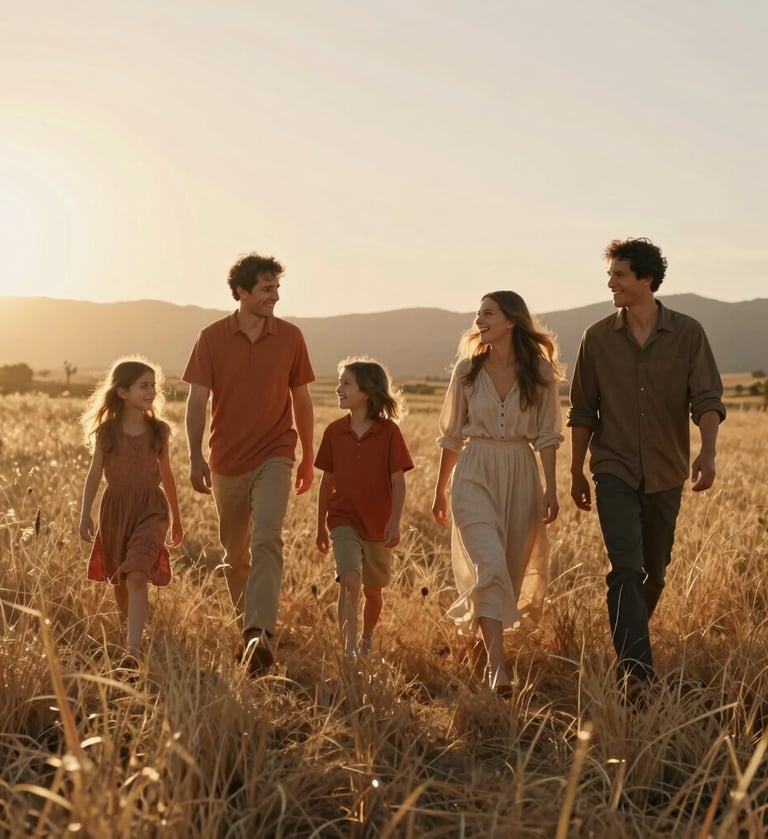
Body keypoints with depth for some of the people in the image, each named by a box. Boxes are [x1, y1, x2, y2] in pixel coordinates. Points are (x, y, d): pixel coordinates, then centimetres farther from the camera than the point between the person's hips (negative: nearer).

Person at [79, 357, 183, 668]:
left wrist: (177, 517, 16)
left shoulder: (159, 430, 1)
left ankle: (133, 648, -23)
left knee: (137, 576, -18)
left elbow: (166, 474, 10)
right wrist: (85, 514, -6)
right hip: (115, 507, 2)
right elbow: (95, 473, 1)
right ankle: (135, 630, 38)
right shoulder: (106, 430, -2)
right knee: (120, 581, 14)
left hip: (150, 507, -2)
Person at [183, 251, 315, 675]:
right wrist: (195, 458, -15)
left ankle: (260, 634, -28)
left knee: (266, 540, -21)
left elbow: (301, 399, 9)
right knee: (234, 553, 12)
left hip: (274, 457, -1)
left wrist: (308, 457, 13)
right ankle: (246, 627, 29)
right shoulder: (212, 338, -3)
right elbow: (197, 401, -4)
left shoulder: (290, 337, 0)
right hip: (227, 461, 1)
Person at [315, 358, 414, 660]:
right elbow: (327, 482, 7)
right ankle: (348, 649, -17)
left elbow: (398, 482, -8)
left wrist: (394, 521, -20)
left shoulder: (389, 431, -9)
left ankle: (366, 640, 40)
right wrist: (321, 527, 12)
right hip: (343, 520, 0)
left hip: (377, 524, 0)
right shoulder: (334, 431, -2)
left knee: (372, 590, 14)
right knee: (350, 581, -20)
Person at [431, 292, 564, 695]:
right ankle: (497, 667, -19)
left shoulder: (540, 370, 0)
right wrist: (439, 490, 13)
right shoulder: (467, 369, 2)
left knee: (511, 571, 9)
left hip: (521, 475, 1)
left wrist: (551, 488, -4)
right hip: (475, 473, -1)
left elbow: (546, 435, 2)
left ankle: (490, 645, 31)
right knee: (490, 565, -17)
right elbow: (452, 434, 9)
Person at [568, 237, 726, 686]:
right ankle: (637, 668, -17)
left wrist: (708, 450, -28)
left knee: (655, 572, 12)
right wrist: (577, 472, 8)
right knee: (627, 568, -14)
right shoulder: (598, 339, -1)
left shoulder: (687, 333, -4)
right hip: (615, 472, -1)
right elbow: (583, 412, 6)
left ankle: (632, 644, 34)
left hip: (666, 473, 1)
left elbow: (707, 399, -10)